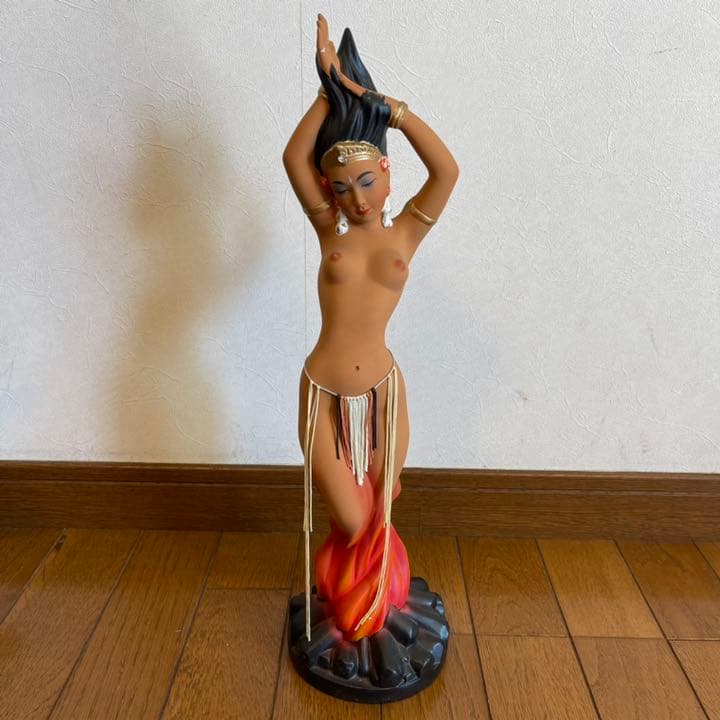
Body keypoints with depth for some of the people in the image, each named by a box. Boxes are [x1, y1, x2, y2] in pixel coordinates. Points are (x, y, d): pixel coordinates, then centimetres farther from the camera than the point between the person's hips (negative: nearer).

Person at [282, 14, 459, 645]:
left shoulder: (406, 233, 2)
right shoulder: (331, 231, 4)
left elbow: (447, 170, -12)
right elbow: (293, 158, -6)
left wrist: (381, 103, -10)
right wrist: (331, 86, -8)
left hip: (382, 391, 0)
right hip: (324, 394, 0)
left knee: (378, 517, 15)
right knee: (351, 522, 6)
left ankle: (371, 604, 47)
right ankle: (342, 598, 42)